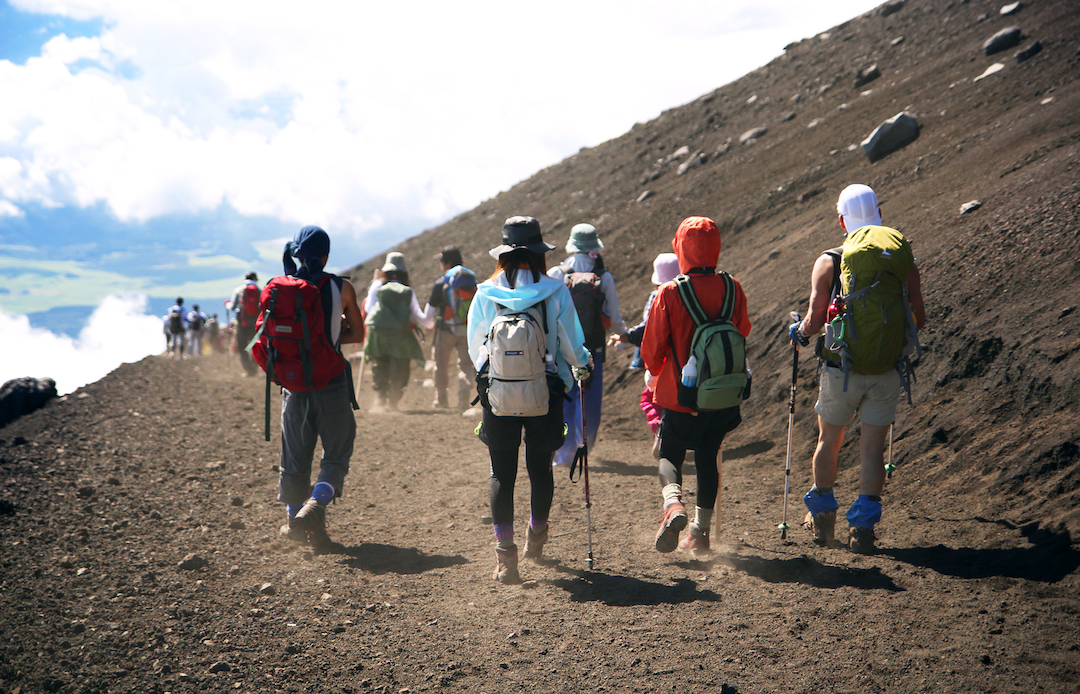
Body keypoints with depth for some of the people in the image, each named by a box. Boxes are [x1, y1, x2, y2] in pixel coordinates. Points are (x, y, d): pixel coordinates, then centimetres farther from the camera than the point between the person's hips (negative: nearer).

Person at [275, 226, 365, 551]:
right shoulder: (342, 288, -5)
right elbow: (357, 334, 5)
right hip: (332, 383, -2)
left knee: (295, 455, 14)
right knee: (337, 454, 7)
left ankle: (295, 518, 22)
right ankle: (314, 506, -14)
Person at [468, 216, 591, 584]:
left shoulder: (485, 293, -3)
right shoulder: (556, 291, -6)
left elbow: (474, 347, 9)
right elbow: (573, 343, 0)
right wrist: (580, 368, 22)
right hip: (546, 391, 0)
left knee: (502, 473, 3)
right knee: (541, 467, 16)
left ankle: (505, 553, -5)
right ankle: (537, 537, 34)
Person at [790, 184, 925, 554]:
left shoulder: (829, 262, -6)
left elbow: (814, 321, -9)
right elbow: (919, 318, 1)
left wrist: (799, 332, 13)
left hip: (841, 367, -1)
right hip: (886, 369, 1)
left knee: (828, 441, 17)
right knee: (873, 447, 7)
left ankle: (822, 517, 29)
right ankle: (863, 524, 4)